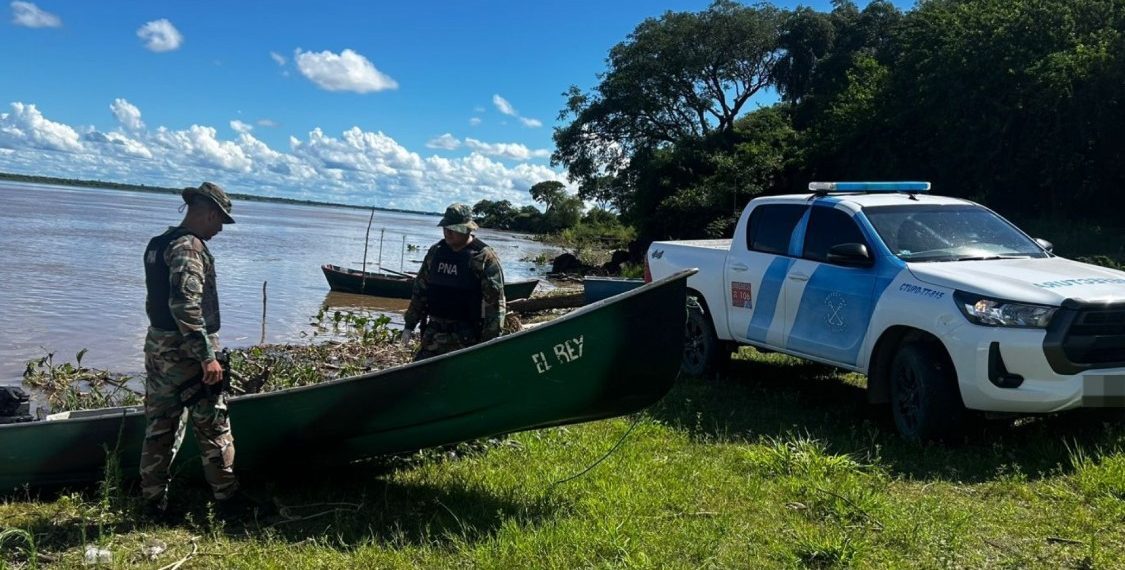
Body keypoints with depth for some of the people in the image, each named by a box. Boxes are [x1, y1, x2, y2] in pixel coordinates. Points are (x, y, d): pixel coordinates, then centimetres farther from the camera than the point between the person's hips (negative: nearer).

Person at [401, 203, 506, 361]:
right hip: (434, 332, 6)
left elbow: (495, 302, -12)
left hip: (466, 339, -6)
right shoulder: (435, 252, 8)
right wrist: (409, 325, 15)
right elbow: (420, 290, 16)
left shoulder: (485, 257, -11)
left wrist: (489, 342, -15)